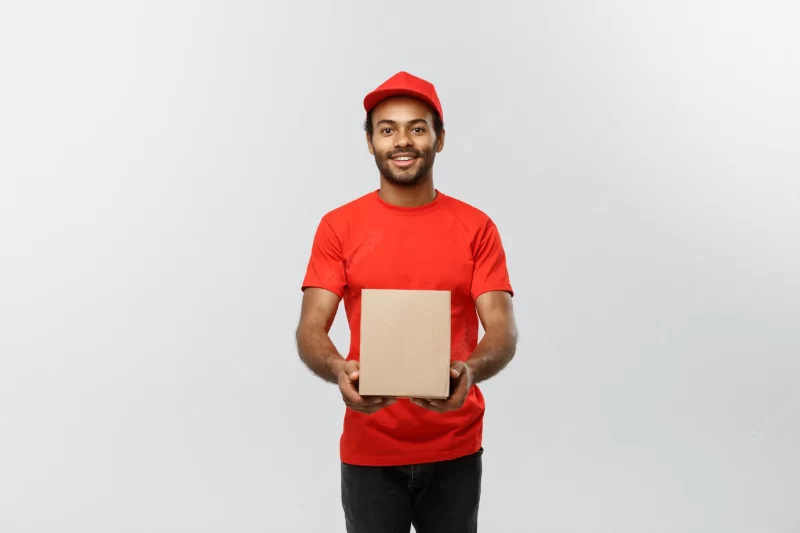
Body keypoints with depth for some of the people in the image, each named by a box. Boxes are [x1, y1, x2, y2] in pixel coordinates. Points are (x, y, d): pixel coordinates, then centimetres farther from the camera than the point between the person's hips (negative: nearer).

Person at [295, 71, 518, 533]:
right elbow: (310, 329, -5)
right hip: (369, 450, 0)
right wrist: (339, 370, -27)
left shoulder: (476, 228, -1)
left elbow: (503, 329, -6)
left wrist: (470, 371, -27)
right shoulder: (339, 227, -1)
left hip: (455, 451, 1)